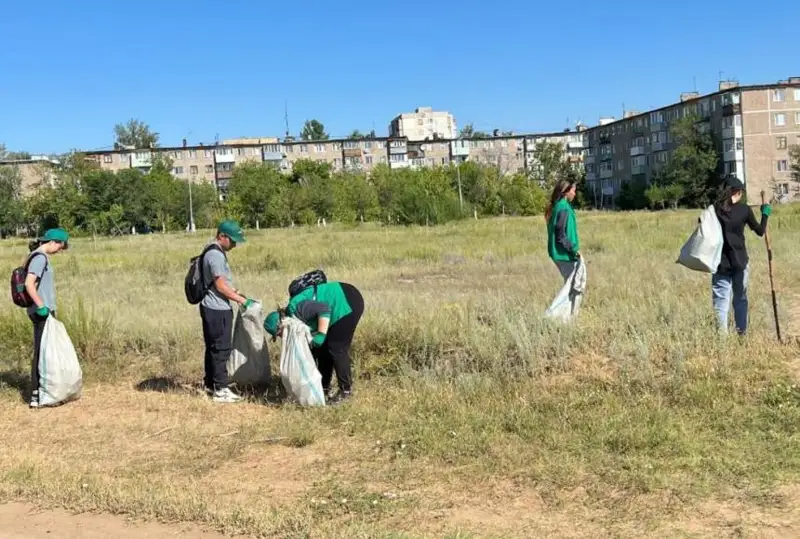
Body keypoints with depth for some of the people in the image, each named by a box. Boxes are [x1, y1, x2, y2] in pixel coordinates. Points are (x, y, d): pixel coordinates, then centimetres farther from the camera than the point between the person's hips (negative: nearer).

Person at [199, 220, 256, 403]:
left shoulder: (215, 252, 14)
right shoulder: (216, 255, -18)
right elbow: (220, 286, -20)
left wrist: (236, 292, 13)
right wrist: (242, 300, -14)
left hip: (213, 308, 10)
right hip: (217, 309, -10)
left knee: (213, 347, 15)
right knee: (221, 348, -6)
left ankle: (210, 384, 23)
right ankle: (221, 389, -2)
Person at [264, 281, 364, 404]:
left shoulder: (295, 309, -20)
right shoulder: (293, 316, 8)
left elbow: (324, 308, -29)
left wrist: (321, 335, -27)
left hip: (348, 303, -10)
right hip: (341, 308, 10)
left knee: (336, 348, -6)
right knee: (322, 347, 12)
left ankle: (346, 390, 6)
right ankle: (324, 388, 22)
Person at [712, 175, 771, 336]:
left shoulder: (714, 209, -4)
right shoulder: (745, 209, -4)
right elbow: (760, 231, 7)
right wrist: (765, 214, 21)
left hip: (720, 262, 0)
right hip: (740, 261, 0)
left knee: (721, 300, 2)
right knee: (740, 298, 13)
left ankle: (722, 333, -3)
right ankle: (742, 331, 18)